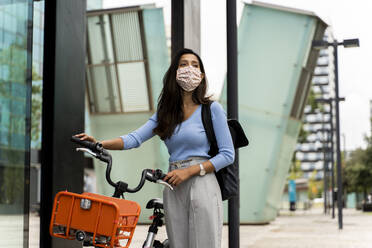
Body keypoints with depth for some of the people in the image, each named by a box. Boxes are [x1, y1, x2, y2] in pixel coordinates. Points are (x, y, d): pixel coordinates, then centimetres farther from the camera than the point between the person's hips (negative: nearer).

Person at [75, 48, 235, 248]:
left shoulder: (212, 109, 0)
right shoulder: (165, 112, 13)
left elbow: (227, 154, -4)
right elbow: (135, 138, 2)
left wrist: (189, 171, -12)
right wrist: (98, 144, -13)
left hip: (202, 186, -4)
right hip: (173, 190, 4)